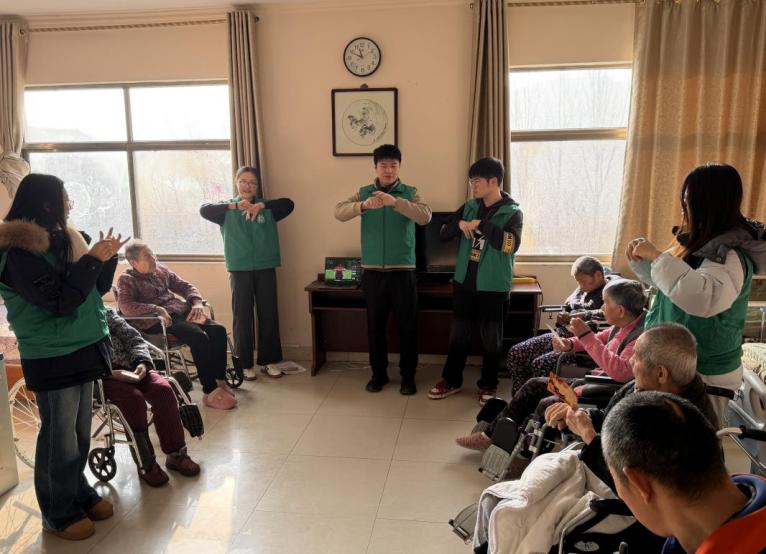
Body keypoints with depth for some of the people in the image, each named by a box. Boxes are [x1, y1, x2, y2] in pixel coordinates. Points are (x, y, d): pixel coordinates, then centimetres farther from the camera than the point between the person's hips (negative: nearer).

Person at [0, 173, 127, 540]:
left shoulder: (63, 239, 9)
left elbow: (94, 289, 13)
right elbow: (61, 300, -22)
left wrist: (107, 257, -2)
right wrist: (92, 259, -19)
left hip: (83, 348, 7)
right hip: (52, 358, -7)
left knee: (80, 432, 16)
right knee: (60, 437, 3)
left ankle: (78, 492, 32)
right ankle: (59, 513, 19)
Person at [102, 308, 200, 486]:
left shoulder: (107, 313, 17)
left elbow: (132, 337, 13)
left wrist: (142, 362, -6)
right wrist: (109, 373, -22)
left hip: (129, 367, 4)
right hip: (101, 377, -4)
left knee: (163, 389, -23)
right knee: (134, 398, -33)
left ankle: (175, 453, -12)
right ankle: (145, 463, -18)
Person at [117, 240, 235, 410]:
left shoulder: (161, 269, 20)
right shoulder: (126, 280, 2)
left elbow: (185, 286, 21)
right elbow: (125, 306, -16)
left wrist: (197, 303, 0)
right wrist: (157, 309, -27)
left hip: (181, 311, 7)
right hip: (158, 321, -7)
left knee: (218, 330, -16)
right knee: (200, 338, -30)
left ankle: (220, 380, -8)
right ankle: (210, 393, -24)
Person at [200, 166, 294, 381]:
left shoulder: (267, 208, 6)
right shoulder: (228, 209, 5)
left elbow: (288, 204, -10)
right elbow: (204, 210, -11)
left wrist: (262, 206, -25)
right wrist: (234, 206, -25)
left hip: (265, 268, 1)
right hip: (239, 269, -1)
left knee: (269, 315, 6)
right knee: (242, 317, 4)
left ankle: (268, 361, 19)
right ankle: (245, 363, 15)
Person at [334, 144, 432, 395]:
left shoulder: (410, 193, 0)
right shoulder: (364, 192, 4)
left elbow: (425, 217, -19)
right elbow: (339, 212, -11)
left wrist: (396, 202, -32)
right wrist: (363, 205, -31)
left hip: (403, 270, -1)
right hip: (372, 270, 2)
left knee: (407, 325, 5)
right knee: (375, 325, 10)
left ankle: (408, 376, 19)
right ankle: (378, 373, 25)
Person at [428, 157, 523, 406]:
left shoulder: (512, 212, -9)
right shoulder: (469, 207, 6)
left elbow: (511, 244, -26)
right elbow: (444, 233, 6)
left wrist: (482, 225, -24)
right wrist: (459, 224, -14)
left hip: (493, 286, -4)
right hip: (464, 281, 4)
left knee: (491, 338, 8)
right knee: (458, 333, 12)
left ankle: (488, 385, 25)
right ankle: (451, 380, 26)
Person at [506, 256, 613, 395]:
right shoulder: (583, 288, 18)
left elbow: (606, 314, -25)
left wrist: (577, 316, -17)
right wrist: (563, 317, 4)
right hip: (562, 335, 9)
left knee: (541, 363, -29)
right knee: (515, 353, -3)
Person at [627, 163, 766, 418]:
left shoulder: (730, 253, -24)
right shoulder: (705, 242, 4)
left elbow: (705, 298, -45)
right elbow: (666, 280, 19)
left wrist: (657, 256, -36)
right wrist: (641, 259, -1)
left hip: (706, 374, -8)